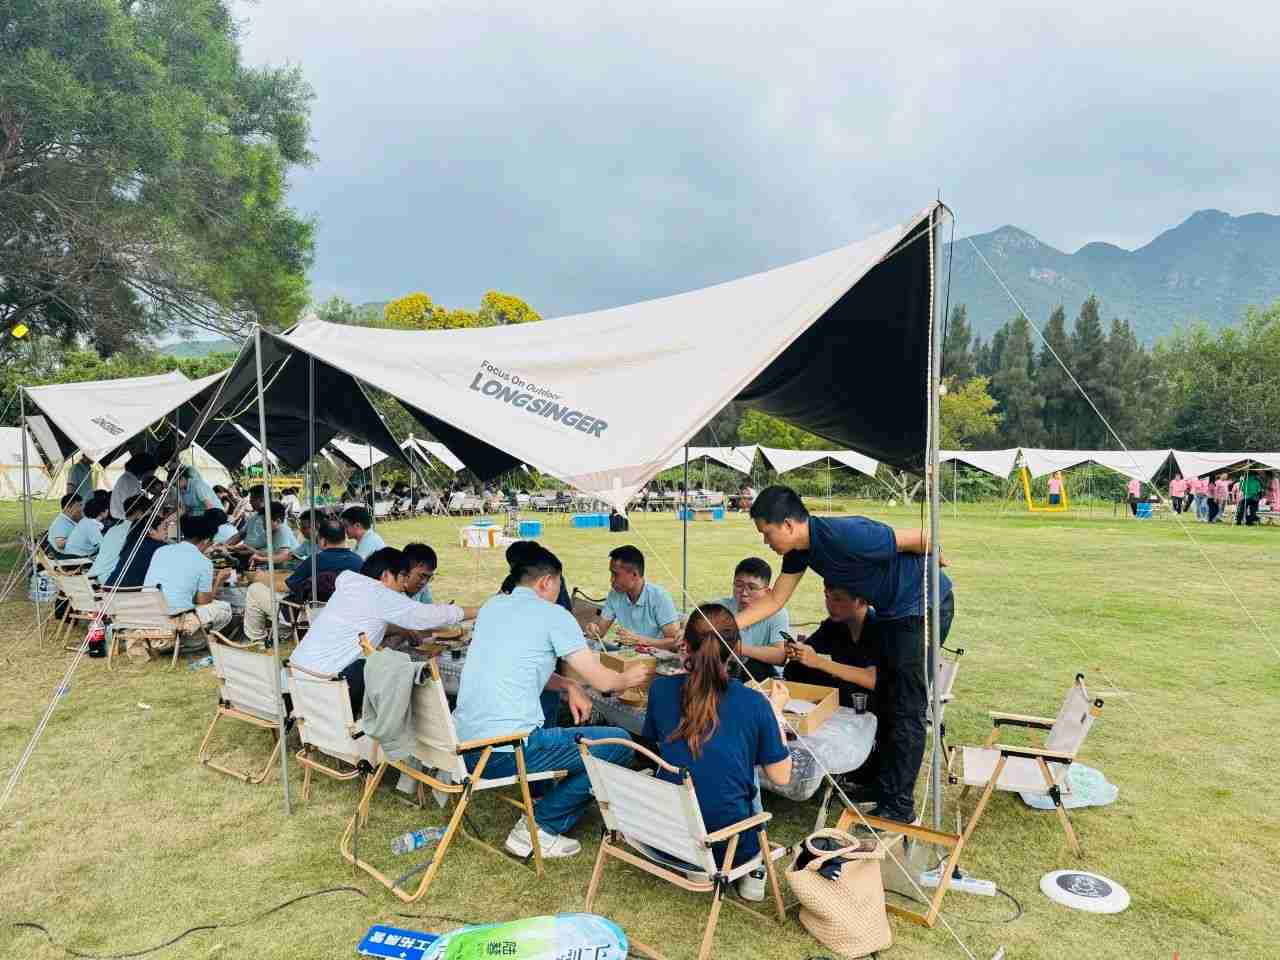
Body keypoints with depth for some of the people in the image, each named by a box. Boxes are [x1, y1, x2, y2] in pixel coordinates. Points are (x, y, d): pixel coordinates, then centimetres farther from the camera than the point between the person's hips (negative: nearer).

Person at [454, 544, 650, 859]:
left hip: (463, 745, 9)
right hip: (504, 754, -8)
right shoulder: (553, 615, -6)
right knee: (620, 743, -1)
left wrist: (568, 686, 15)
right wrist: (628, 678, 19)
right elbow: (602, 681, -3)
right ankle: (540, 827, 3)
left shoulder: (492, 605, 14)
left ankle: (547, 793, 30)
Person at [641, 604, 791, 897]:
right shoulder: (755, 703, -12)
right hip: (729, 846, -1)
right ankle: (753, 872, 20)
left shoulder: (661, 689, -7)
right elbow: (781, 776, -2)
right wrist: (775, 709, 9)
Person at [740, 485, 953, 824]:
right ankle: (880, 788, 33)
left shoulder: (844, 536, -32)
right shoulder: (800, 550, -4)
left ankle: (898, 808, 7)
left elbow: (918, 539, -22)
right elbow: (774, 600, 4)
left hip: (924, 606, -9)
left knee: (906, 711, -3)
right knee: (884, 703, 18)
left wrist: (936, 560, -1)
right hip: (892, 612, 10)